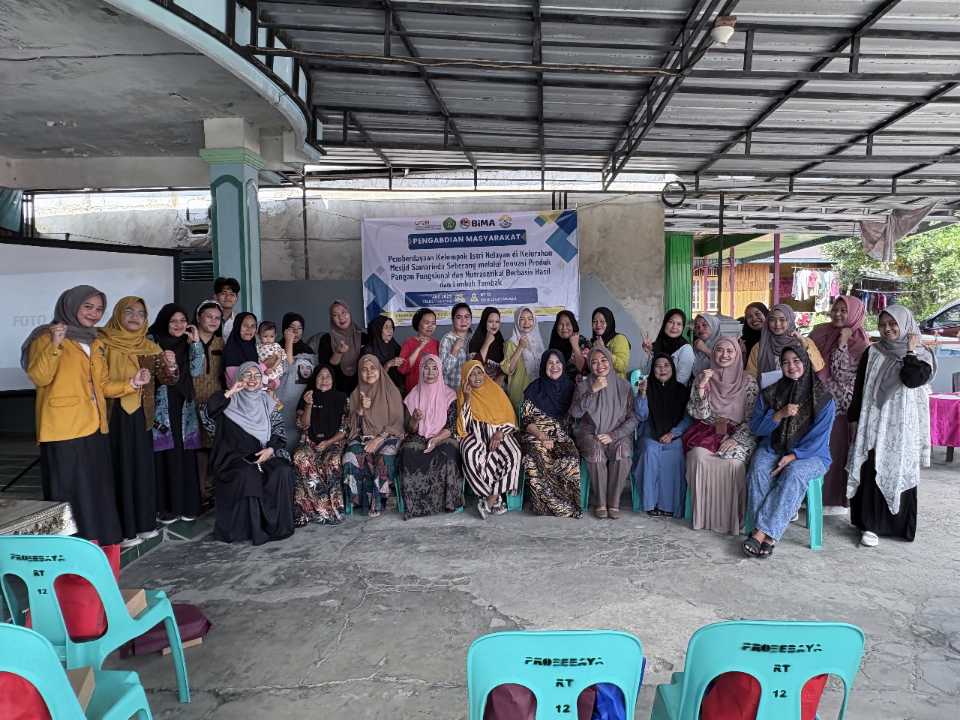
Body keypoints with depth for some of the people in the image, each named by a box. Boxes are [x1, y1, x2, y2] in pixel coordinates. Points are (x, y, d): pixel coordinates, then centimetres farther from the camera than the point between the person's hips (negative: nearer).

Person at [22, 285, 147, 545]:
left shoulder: (95, 344, 19)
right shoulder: (48, 337, -2)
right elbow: (39, 378, -15)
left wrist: (132, 384, 5)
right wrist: (55, 345, -27)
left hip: (94, 428, 7)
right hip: (64, 430, -7)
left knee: (96, 492, 10)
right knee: (70, 493, -5)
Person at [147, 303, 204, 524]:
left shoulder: (187, 343, 12)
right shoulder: (153, 341, 1)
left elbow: (196, 371, -1)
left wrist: (196, 343, -5)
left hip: (184, 406, 3)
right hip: (161, 406, -3)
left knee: (186, 455, 3)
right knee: (165, 454, -4)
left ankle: (187, 505, 11)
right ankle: (166, 507, 4)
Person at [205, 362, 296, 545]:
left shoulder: (267, 403, 14)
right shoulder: (231, 402, 6)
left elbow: (279, 431, 8)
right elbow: (209, 410, -14)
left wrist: (271, 449, -9)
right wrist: (230, 392, -14)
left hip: (264, 455, 3)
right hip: (236, 457, -2)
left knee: (283, 471, -25)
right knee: (247, 476, -33)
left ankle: (276, 524, -13)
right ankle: (245, 528, -20)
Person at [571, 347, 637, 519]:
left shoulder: (623, 386, 6)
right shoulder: (583, 386, 6)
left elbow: (633, 419, 2)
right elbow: (575, 413, -11)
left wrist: (613, 435, -12)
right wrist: (593, 390, -16)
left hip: (618, 435, 0)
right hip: (590, 434, 0)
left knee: (623, 452, -32)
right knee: (596, 451, -34)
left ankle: (614, 503, -19)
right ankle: (600, 503, -20)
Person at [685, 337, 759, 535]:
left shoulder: (748, 381, 4)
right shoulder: (703, 378, 9)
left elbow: (752, 418, 0)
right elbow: (698, 413, 1)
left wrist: (735, 439, -14)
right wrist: (701, 387, -11)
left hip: (738, 433, -1)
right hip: (708, 431, 1)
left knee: (733, 462, -32)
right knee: (699, 457, -30)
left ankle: (732, 518, -14)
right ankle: (704, 516, -18)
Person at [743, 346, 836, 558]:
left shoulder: (824, 399, -1)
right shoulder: (769, 394, 7)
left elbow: (818, 438, -6)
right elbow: (755, 428, 3)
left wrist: (792, 456, -18)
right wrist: (780, 415, -14)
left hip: (810, 455, -2)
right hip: (772, 448, 2)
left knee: (794, 473, -35)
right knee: (758, 470, -31)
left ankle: (762, 532, -35)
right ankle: (769, 536, -31)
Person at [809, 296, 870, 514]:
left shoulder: (859, 343, -7)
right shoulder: (820, 331, 7)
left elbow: (842, 374, -15)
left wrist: (842, 344, -18)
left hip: (838, 404, -4)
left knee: (835, 448, 1)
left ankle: (836, 499, 14)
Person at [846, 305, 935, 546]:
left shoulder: (922, 355, 1)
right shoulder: (872, 353, 7)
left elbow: (912, 380, -19)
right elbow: (859, 389, 7)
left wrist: (910, 350, -11)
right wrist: (854, 418, 4)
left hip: (902, 427, -2)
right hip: (873, 424, 2)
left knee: (898, 473, 2)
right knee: (871, 472, 1)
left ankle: (897, 524, 14)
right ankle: (871, 525, 7)